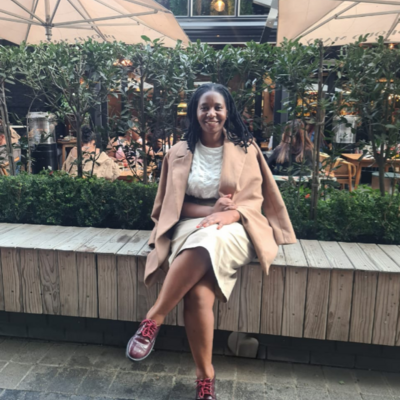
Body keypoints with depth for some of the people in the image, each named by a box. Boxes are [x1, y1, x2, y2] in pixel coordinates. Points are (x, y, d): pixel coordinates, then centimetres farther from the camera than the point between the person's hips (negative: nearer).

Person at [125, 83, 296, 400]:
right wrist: (209, 210, -10)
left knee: (208, 243, -39)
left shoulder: (246, 149, 8)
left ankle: (153, 320, -24)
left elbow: (254, 199, 4)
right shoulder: (180, 153, 10)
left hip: (234, 228, -1)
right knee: (199, 294, -29)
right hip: (191, 226, 1)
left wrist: (229, 214, -19)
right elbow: (170, 205, 8)